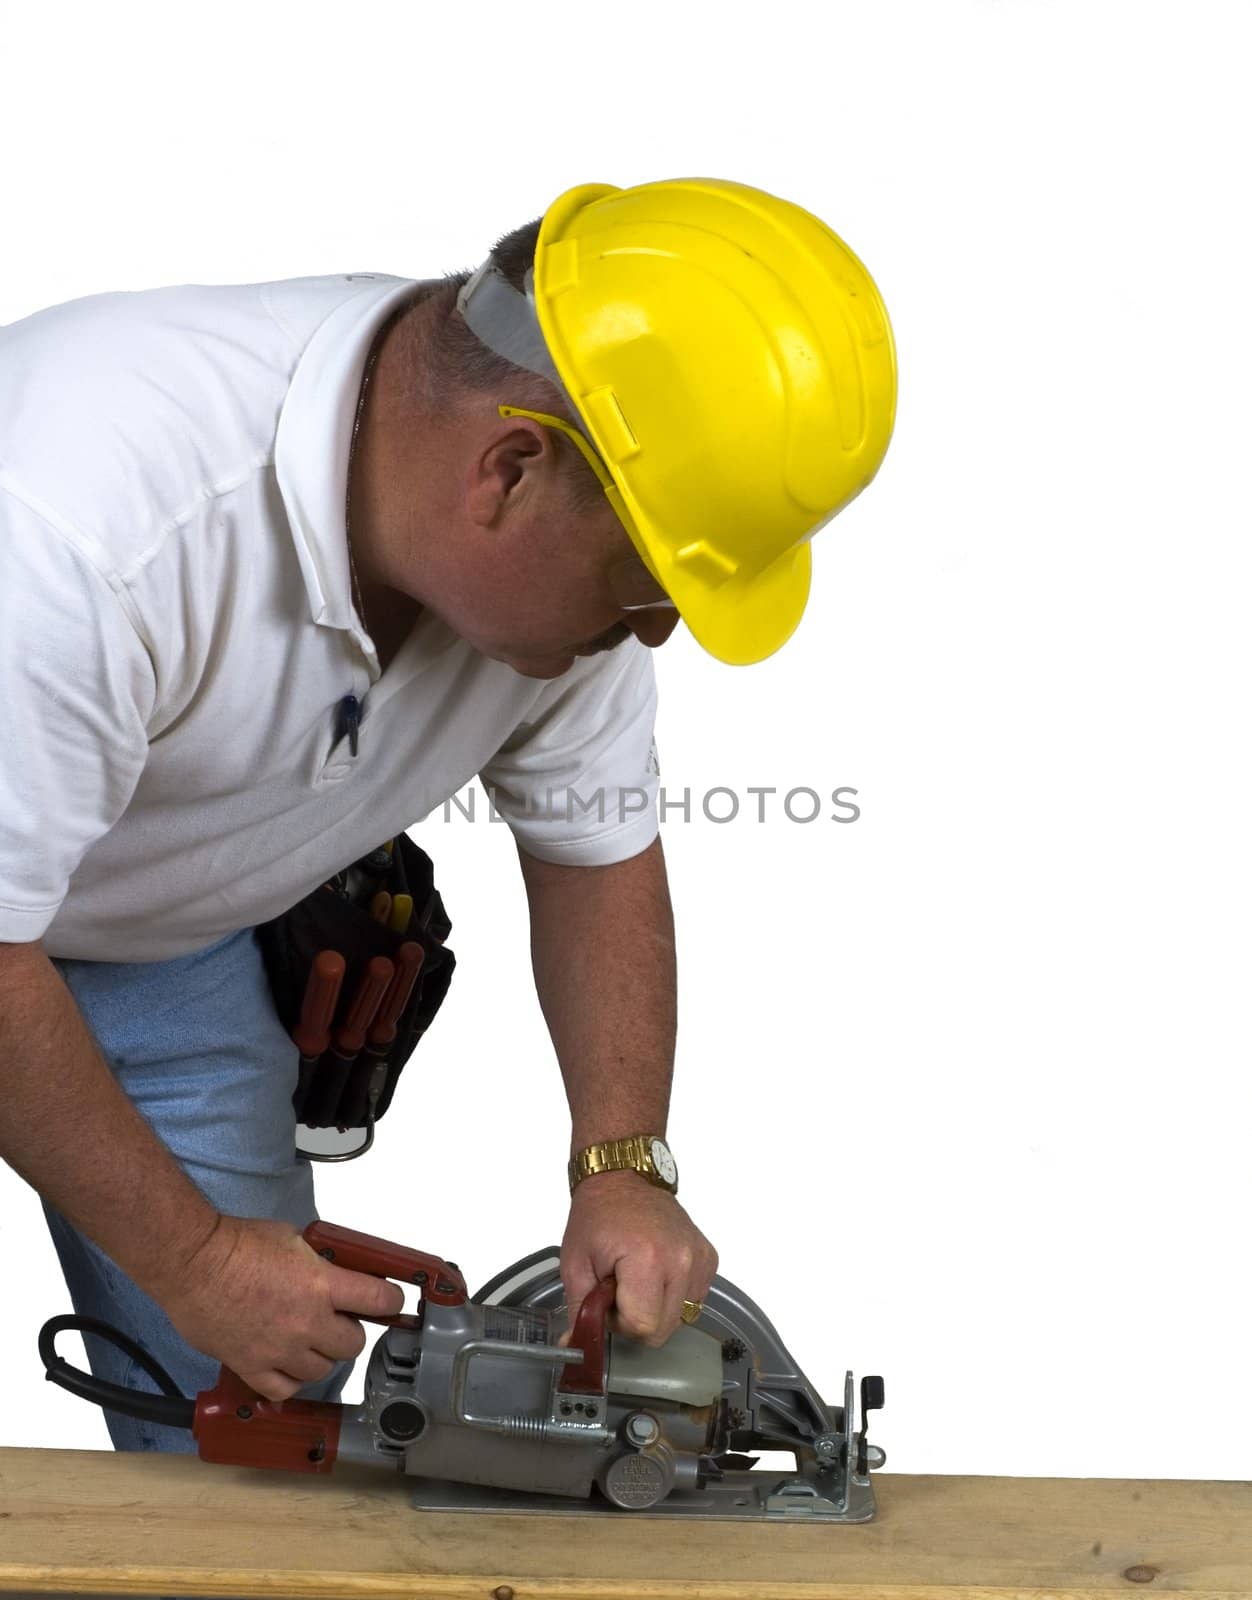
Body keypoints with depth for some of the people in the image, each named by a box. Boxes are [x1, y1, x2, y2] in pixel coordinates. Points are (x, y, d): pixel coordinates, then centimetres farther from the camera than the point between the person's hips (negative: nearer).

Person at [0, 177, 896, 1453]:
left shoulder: (571, 556, -21)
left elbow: (595, 848, -4)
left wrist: (625, 1165, -15)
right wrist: (189, 1257, -22)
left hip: (173, 949, 5)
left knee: (263, 1430, 1)